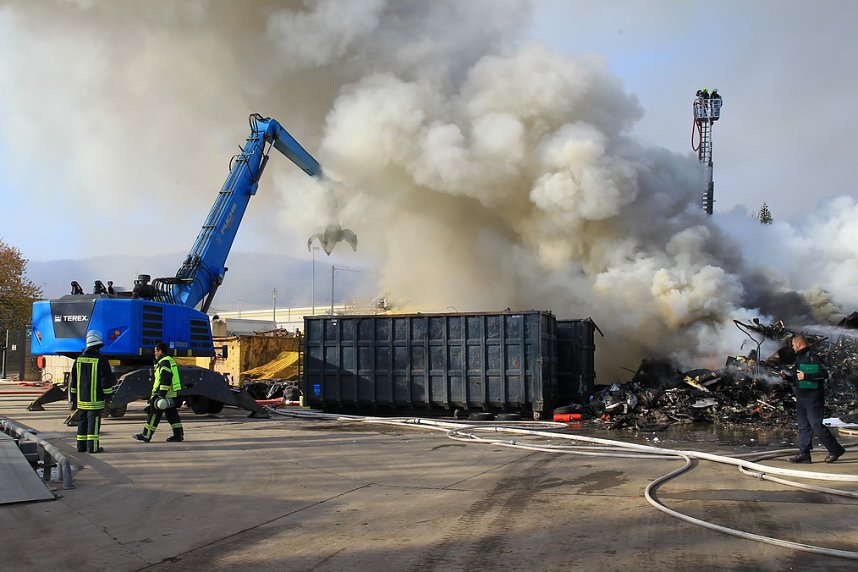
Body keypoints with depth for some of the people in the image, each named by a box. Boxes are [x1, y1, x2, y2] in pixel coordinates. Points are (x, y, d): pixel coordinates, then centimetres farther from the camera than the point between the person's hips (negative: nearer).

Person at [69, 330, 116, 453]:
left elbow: (73, 380, 12)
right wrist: (108, 397, -1)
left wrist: (73, 397, 20)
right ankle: (92, 447, -3)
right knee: (93, 422, -3)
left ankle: (81, 446, 16)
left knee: (82, 422, 12)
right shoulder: (101, 360, -10)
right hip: (95, 399, -5)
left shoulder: (78, 360, 7)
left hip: (81, 399, 5)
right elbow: (106, 380, -9)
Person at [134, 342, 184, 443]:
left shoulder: (164, 362, -13)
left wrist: (161, 395, -25)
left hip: (164, 394, -10)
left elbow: (165, 380, -23)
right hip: (171, 395, 10)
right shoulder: (170, 360, 20)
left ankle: (146, 435, 2)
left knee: (154, 414, -3)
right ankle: (178, 434, 7)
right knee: (172, 415, 10)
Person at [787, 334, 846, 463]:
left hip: (813, 398, -10)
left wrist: (806, 376, -26)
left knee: (816, 426, -9)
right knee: (803, 426, 7)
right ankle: (804, 453, 8)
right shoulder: (800, 357, 18)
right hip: (802, 398, 10)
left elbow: (824, 373, -21)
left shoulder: (812, 356, -13)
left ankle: (835, 449, 4)